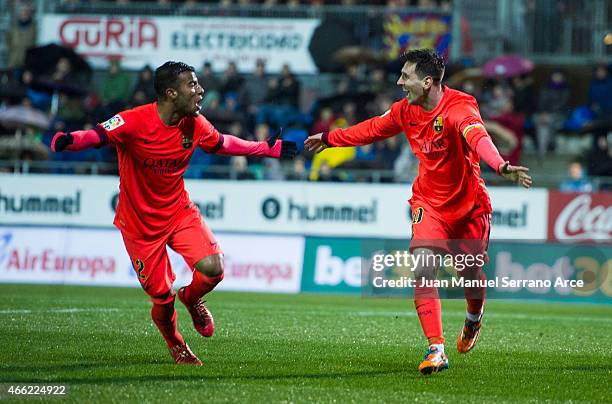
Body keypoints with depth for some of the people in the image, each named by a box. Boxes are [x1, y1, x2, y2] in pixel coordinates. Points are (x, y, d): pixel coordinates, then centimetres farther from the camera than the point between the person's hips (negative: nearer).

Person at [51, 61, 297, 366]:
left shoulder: (195, 125, -5)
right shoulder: (135, 122, -22)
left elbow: (221, 144, 13)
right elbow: (98, 135, -27)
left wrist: (269, 148, 15)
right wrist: (68, 141, -49)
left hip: (179, 212, 4)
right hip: (139, 222, -4)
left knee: (212, 267, -19)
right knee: (162, 298, -2)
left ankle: (191, 299, 18)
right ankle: (176, 346, 32)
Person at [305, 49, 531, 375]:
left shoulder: (459, 108, -25)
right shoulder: (405, 110, -5)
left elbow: (478, 137, -47)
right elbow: (373, 128, 16)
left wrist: (501, 166, -66)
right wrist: (329, 138, 26)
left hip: (470, 206, -4)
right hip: (429, 204, 4)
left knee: (471, 275, 8)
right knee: (423, 269, -18)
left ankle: (474, 318, 45)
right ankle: (436, 349, -19)